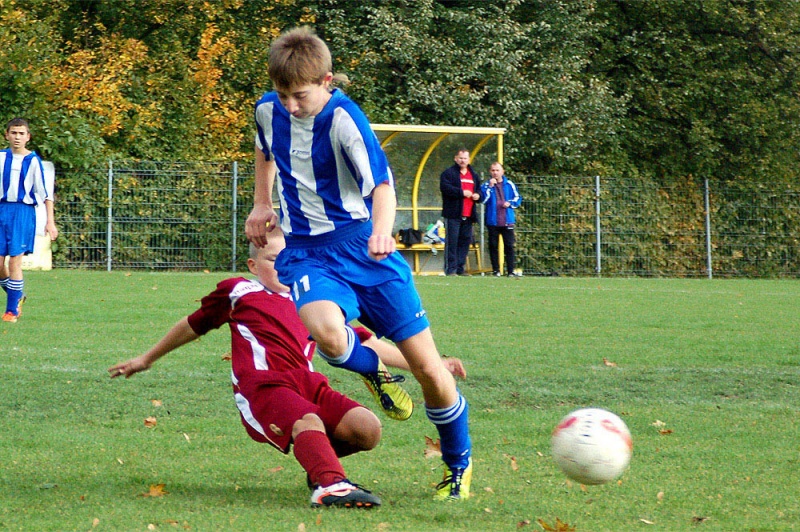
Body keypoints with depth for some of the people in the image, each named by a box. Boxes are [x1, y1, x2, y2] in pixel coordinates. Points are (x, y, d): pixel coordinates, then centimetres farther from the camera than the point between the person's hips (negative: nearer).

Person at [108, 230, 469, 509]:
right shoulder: (238, 292, 23)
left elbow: (367, 344, 29)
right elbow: (193, 326, 37)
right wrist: (146, 359, 46)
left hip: (308, 385, 5)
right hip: (262, 386, -4)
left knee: (367, 429, -21)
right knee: (309, 421, -38)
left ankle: (320, 460, 8)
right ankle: (330, 484, -66)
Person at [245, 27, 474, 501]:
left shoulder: (343, 118, -16)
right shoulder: (268, 111, 1)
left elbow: (382, 182, -25)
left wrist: (381, 231, -44)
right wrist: (262, 204, 20)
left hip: (360, 244, -2)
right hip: (305, 252, 2)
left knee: (428, 368, -4)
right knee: (327, 332, -34)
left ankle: (460, 465, 20)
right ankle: (375, 372, 3)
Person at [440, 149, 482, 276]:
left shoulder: (474, 175, 20)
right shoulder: (449, 173, 0)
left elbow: (479, 189, 28)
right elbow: (445, 187, -15)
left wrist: (478, 195, 4)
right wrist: (462, 192, -18)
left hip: (468, 215, 6)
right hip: (453, 214, -6)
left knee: (465, 241, 6)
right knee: (452, 242, -8)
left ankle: (460, 268, 12)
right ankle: (450, 269, -7)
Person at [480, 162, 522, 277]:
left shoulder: (509, 184, 8)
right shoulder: (486, 185, 4)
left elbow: (518, 198, 11)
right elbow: (484, 199, -10)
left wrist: (510, 203, -8)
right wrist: (490, 187, -15)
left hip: (507, 221, 0)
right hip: (492, 221, 0)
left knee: (509, 246, -2)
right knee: (493, 246, 3)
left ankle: (510, 270, 0)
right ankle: (496, 270, 10)